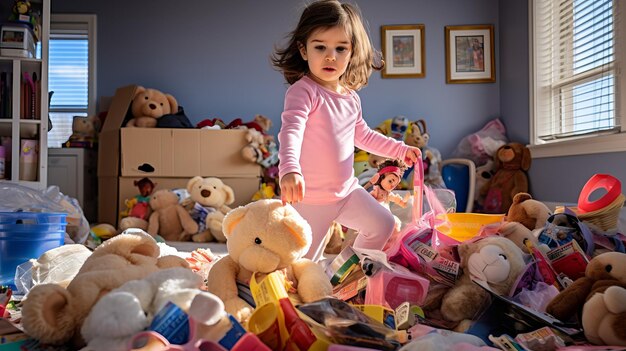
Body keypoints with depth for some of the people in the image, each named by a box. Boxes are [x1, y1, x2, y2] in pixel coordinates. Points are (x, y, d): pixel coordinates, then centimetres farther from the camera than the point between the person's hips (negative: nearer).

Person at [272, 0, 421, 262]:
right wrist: (289, 170, -51)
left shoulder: (351, 97, 6)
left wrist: (400, 149, 23)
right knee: (305, 262, -1)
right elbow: (290, 132, -34)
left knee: (383, 225, 19)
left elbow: (363, 135, 23)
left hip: (347, 190, 8)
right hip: (311, 198, -8)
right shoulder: (302, 91, -19)